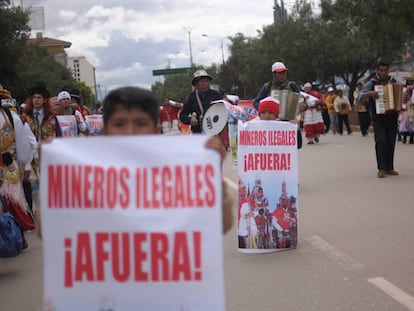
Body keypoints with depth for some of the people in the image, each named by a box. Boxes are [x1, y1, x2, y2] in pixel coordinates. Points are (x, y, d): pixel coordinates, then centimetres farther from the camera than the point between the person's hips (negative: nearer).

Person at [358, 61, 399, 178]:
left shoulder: (393, 81, 8)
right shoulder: (372, 83, -3)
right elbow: (360, 97, -12)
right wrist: (370, 93, -29)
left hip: (392, 118, 4)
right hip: (378, 119, -4)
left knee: (391, 143, 4)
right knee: (381, 142, -15)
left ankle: (389, 168, 12)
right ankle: (381, 169, -11)